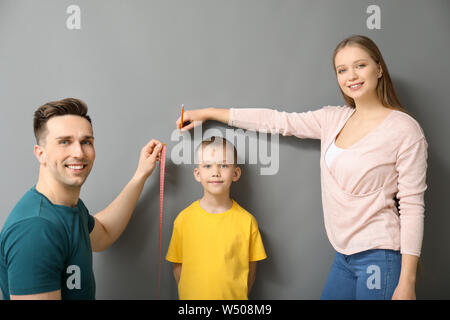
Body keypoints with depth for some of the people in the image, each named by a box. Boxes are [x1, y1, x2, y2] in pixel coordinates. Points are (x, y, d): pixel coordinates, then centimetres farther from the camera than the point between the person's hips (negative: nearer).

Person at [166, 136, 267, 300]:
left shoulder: (247, 221, -9)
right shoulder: (183, 219, -7)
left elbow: (251, 267, -1)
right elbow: (178, 266, 0)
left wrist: (240, 295, -4)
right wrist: (186, 294, -5)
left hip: (233, 297, 0)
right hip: (192, 295, 1)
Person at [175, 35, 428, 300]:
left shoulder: (405, 129, -9)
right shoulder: (334, 119, 6)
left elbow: (412, 206, -10)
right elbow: (278, 121, 6)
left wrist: (407, 281, -13)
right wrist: (208, 113, 8)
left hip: (379, 257, -5)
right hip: (345, 256, 5)